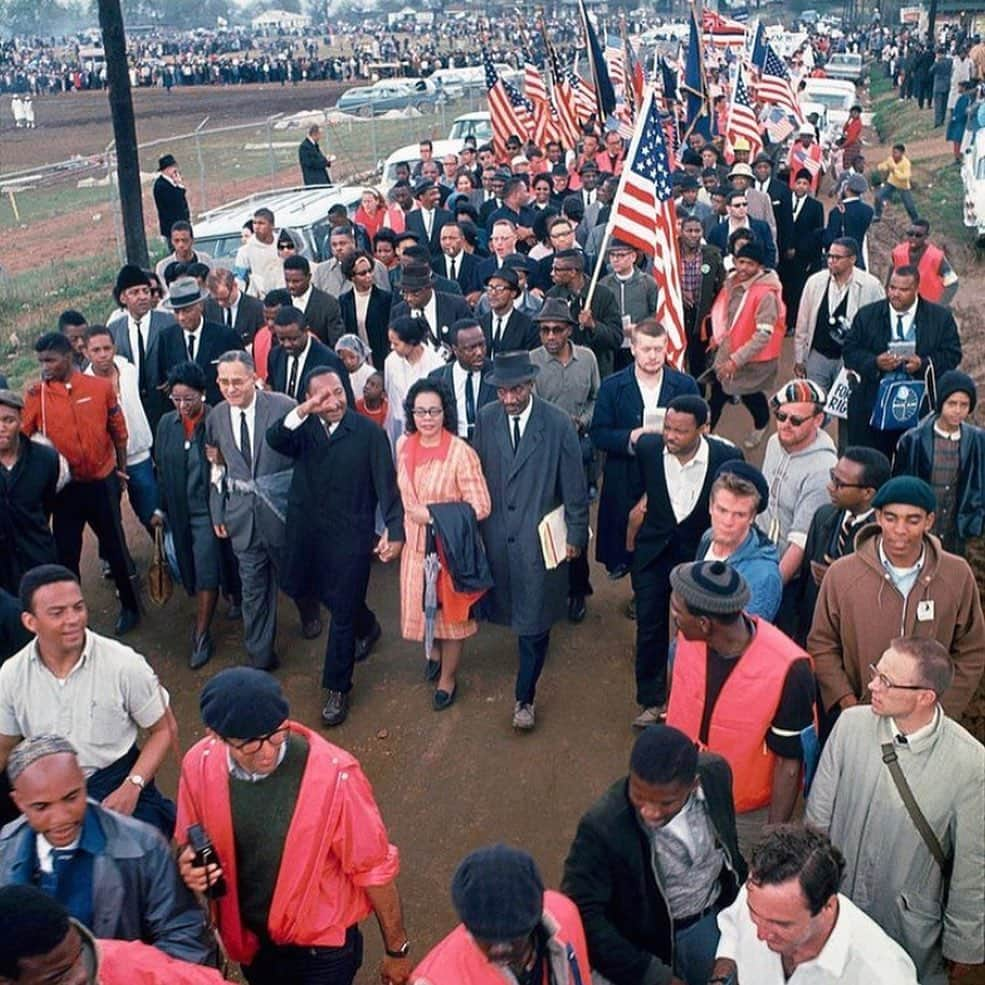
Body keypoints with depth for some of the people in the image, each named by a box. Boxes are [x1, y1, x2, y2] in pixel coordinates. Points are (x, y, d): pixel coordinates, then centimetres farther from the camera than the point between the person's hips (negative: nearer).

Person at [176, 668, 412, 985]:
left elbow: (373, 869, -17)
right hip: (248, 941, 4)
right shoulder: (199, 766, -19)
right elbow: (193, 846, 1)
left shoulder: (333, 774, -31)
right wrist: (191, 867, -22)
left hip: (322, 949, -4)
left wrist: (396, 949, -5)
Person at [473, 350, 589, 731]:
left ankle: (525, 697, 12)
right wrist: (477, 523, 9)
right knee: (513, 608, 16)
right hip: (498, 533, 3)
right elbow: (478, 473, 7)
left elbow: (574, 486, -7)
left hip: (540, 536, -3)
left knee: (534, 619, 1)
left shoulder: (558, 423, -14)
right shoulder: (486, 418, -2)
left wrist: (575, 535, -3)